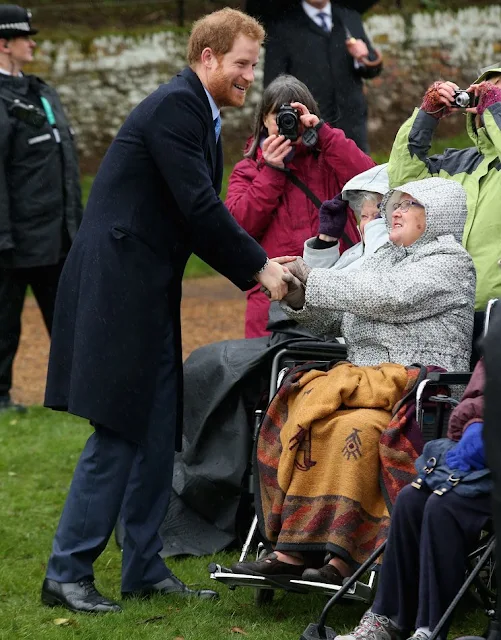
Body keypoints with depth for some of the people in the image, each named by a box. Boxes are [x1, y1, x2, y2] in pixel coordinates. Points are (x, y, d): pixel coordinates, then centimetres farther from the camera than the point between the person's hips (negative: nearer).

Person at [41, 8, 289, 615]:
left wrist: (253, 271, 8)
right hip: (117, 287, -10)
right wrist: (260, 267, -11)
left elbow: (198, 217, 19)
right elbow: (198, 206, -19)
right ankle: (66, 574, -2)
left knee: (156, 434, 12)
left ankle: (144, 570, 18)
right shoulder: (175, 105, -13)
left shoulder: (196, 111, 18)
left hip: (149, 294, 10)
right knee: (117, 435, -8)